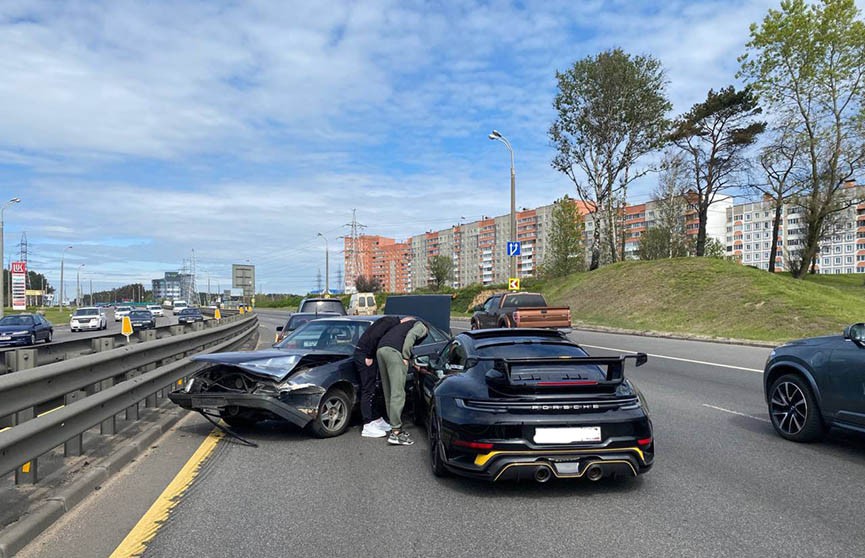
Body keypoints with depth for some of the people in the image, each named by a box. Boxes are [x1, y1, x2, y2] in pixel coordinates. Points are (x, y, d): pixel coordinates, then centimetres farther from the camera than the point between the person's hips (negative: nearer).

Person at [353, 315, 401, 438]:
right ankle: (368, 427, -4)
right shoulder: (390, 322, -15)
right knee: (368, 391, -7)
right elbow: (374, 336, -26)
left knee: (374, 390, 16)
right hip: (364, 355, -10)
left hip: (368, 355, 10)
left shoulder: (394, 324, 14)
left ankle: (378, 420, 25)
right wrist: (368, 357, -19)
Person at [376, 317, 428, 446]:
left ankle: (394, 426, 19)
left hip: (380, 349, 8)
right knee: (398, 393, -8)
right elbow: (410, 336, -6)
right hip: (393, 350, -8)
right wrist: (405, 357, -6)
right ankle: (395, 432, -10)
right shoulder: (421, 326, 15)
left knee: (389, 392, 13)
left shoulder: (403, 324, 39)